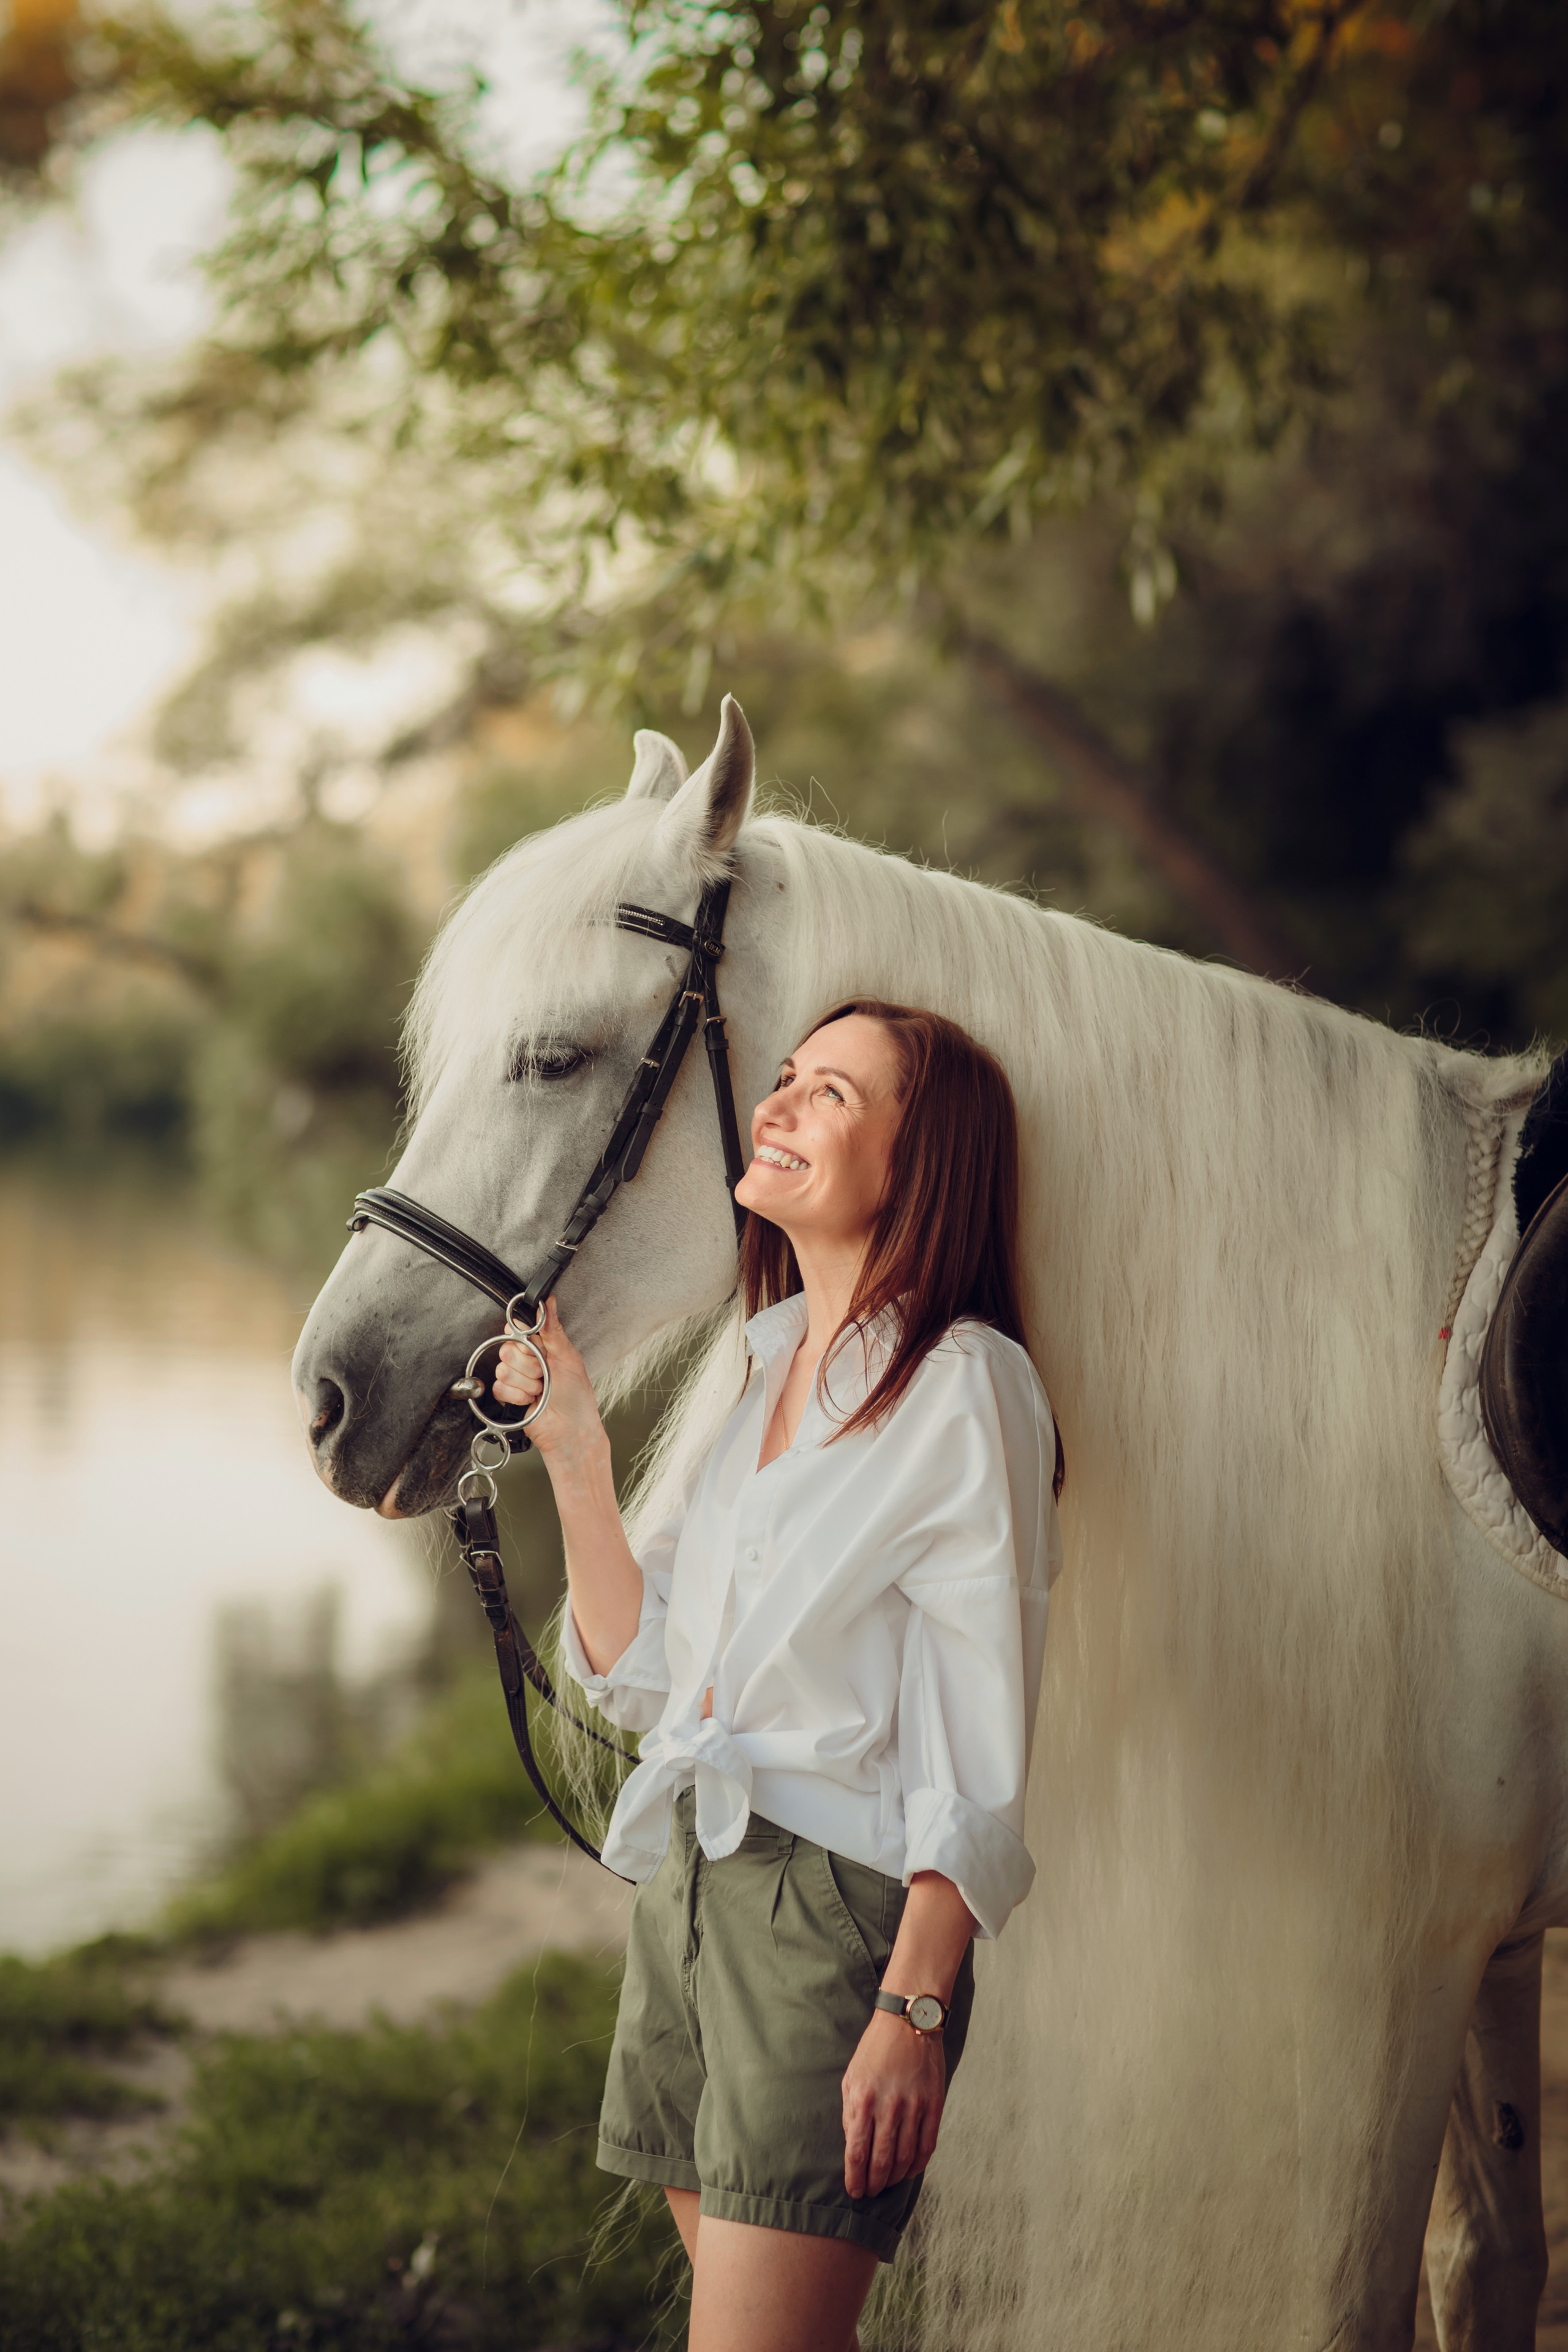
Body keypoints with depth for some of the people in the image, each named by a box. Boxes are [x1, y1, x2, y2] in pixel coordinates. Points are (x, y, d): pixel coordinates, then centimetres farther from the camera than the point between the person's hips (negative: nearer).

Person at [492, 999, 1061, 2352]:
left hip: (837, 1903, -8)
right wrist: (574, 1450, 3)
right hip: (683, 1885, 8)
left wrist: (913, 2012, -19)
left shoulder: (964, 1387, -11)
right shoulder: (760, 1373, 12)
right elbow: (642, 1677, 11)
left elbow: (978, 1750, -14)